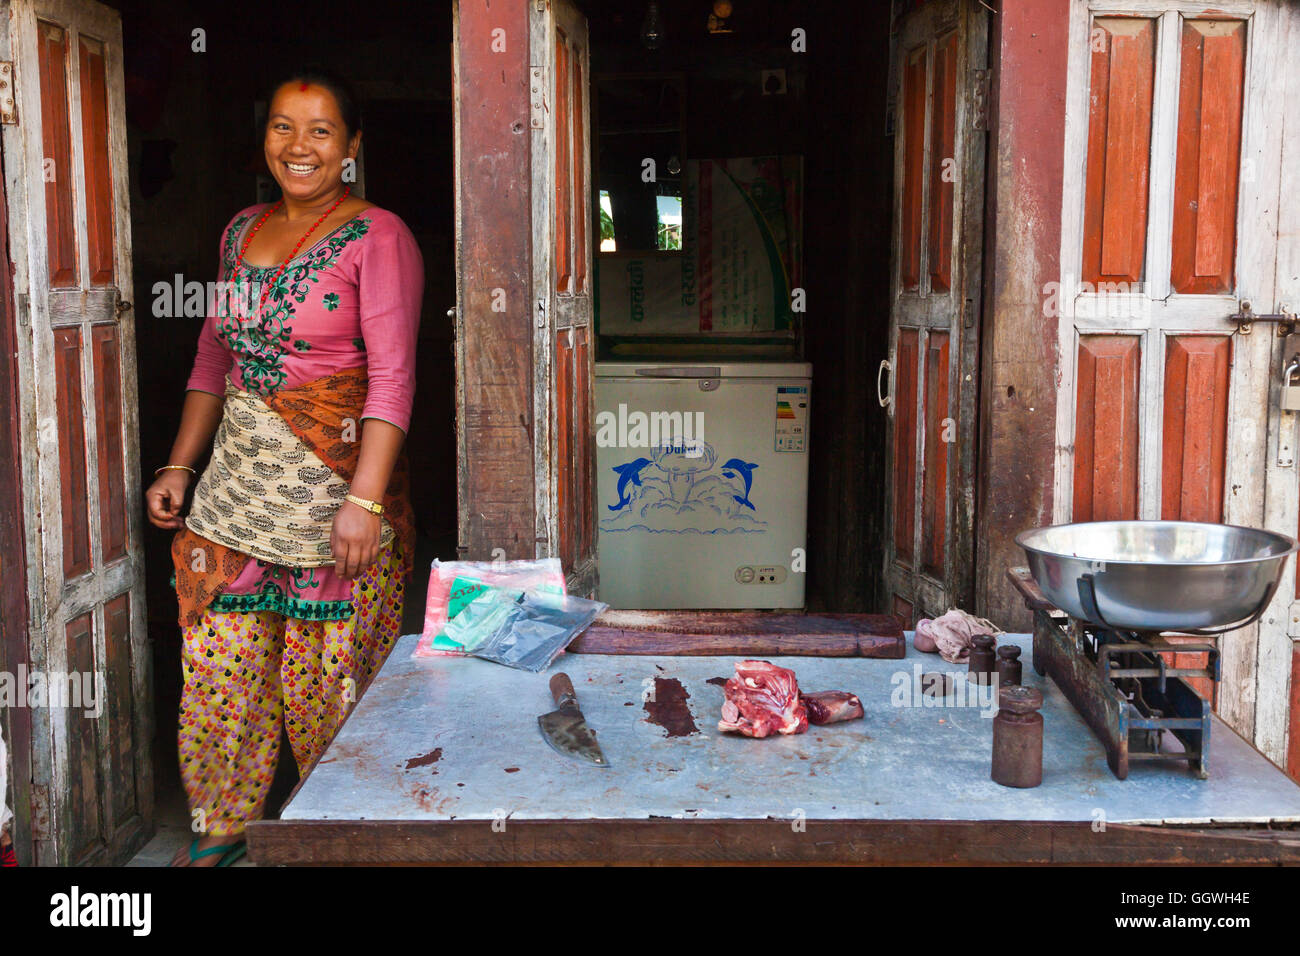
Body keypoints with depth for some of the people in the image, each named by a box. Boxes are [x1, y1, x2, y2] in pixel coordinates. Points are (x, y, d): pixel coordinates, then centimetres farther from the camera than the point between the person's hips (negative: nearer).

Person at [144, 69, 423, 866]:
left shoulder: (377, 237, -7)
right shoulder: (242, 231, 13)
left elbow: (392, 376, -13)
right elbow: (215, 356, 19)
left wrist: (364, 500, -20)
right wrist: (181, 465, 14)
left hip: (334, 480, -6)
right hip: (239, 475, 6)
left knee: (330, 670, 1)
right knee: (219, 660, 8)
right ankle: (225, 826, 25)